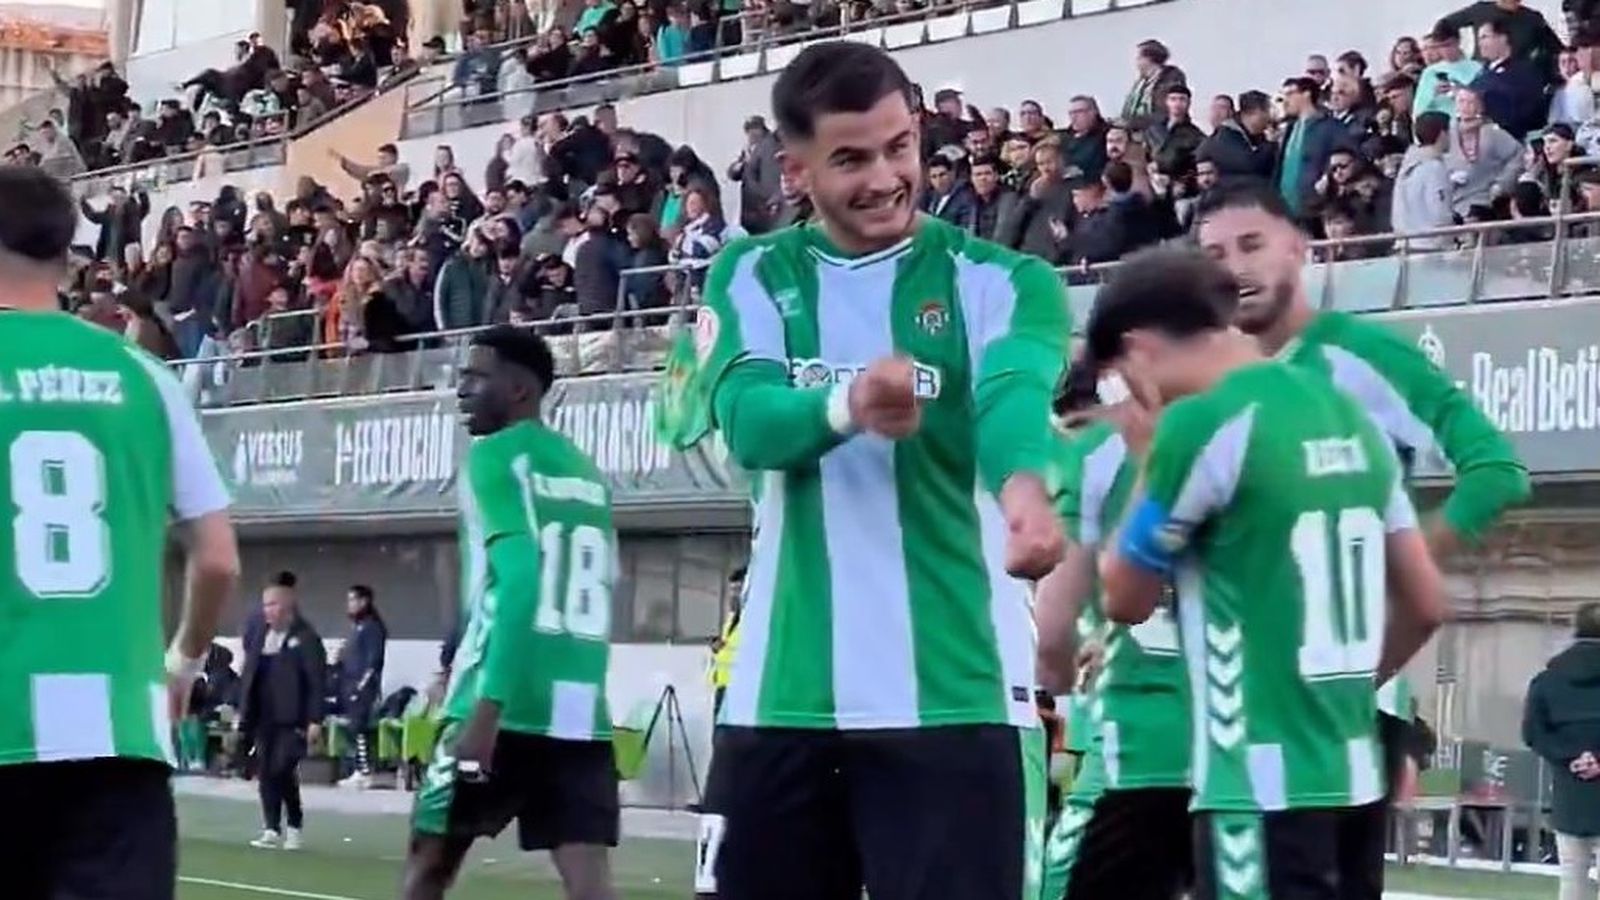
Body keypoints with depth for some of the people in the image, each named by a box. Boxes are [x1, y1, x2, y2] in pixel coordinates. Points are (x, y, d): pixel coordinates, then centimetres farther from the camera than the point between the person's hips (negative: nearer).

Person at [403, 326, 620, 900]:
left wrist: (487, 708, -23)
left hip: (508, 707, -6)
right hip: (582, 710, 6)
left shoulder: (496, 457, -4)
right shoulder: (588, 474, 19)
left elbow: (521, 579, -17)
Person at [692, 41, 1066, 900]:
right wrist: (847, 405, -34)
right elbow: (744, 416, -11)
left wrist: (1023, 484, -45)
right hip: (780, 698, 3)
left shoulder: (998, 279, 0)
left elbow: (1014, 395, -21)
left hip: (954, 697, -3)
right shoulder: (753, 276, 7)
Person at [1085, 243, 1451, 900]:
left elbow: (1125, 598, -1)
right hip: (1348, 764, 9)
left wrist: (1149, 464, 8)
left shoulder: (1200, 424, -12)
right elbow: (1425, 604, 14)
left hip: (1262, 778, -9)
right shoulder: (1347, 416, 11)